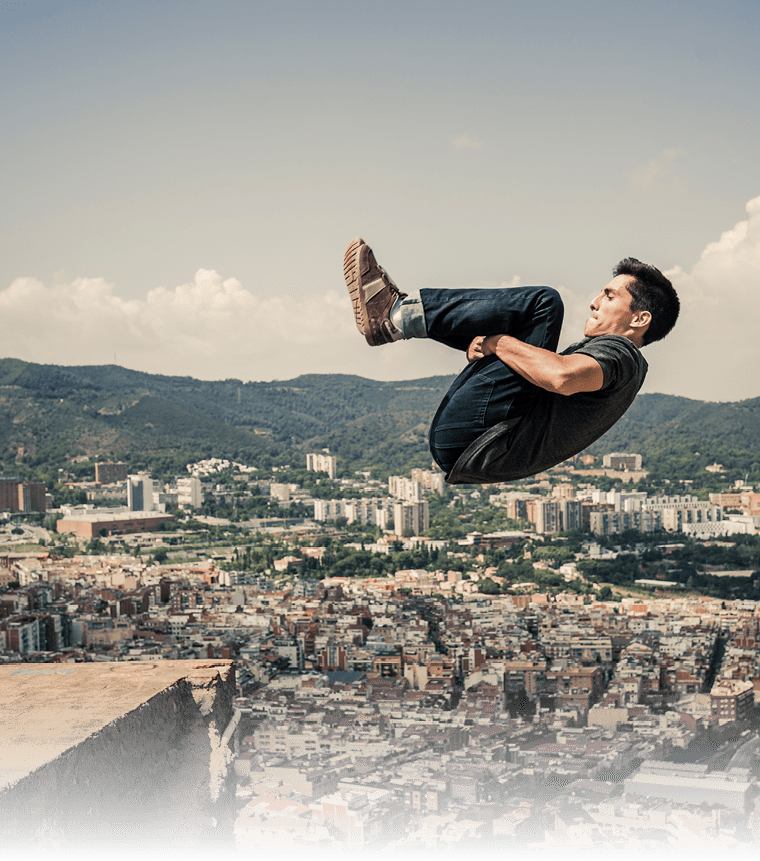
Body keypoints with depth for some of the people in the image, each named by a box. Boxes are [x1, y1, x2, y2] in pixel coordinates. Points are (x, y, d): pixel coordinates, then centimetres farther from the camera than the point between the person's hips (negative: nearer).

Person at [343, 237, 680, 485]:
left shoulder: (620, 353, -2)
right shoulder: (594, 351, 30)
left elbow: (562, 378, -25)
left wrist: (496, 340, -12)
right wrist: (481, 344, 6)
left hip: (478, 448, -10)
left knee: (545, 302, -11)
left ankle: (397, 314, -7)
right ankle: (396, 313, 11)